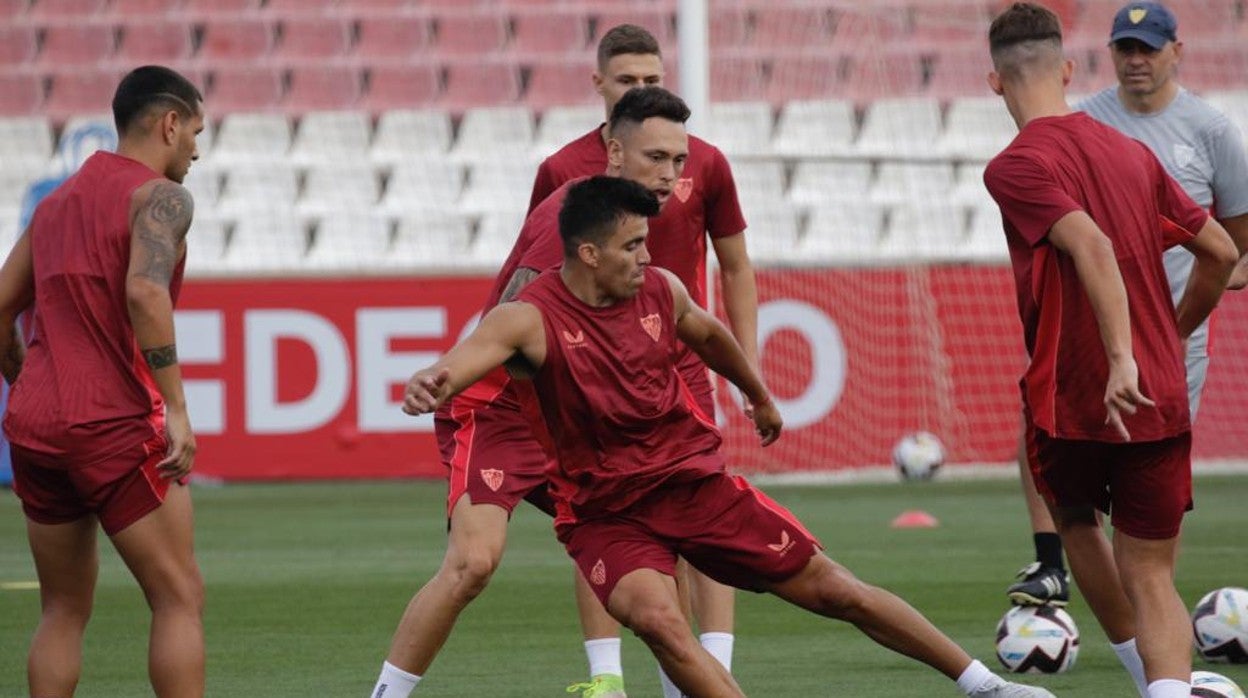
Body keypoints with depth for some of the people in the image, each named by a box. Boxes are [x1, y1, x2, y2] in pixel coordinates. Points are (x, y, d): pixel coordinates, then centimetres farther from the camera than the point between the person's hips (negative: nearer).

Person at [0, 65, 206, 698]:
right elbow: (145, 292, -21)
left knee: (64, 611, 14)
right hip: (115, 425, -7)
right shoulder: (159, 196, -3)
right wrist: (176, 410, -22)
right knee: (180, 599, -2)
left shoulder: (56, 202, 19)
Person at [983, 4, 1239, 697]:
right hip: (1163, 402, 4)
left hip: (1072, 400, -4)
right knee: (1151, 577, 3)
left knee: (1076, 520, 27)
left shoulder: (1015, 167, -10)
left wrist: (1122, 358, -33)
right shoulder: (1132, 153, 9)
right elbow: (1220, 251, 12)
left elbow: (1091, 248, -25)